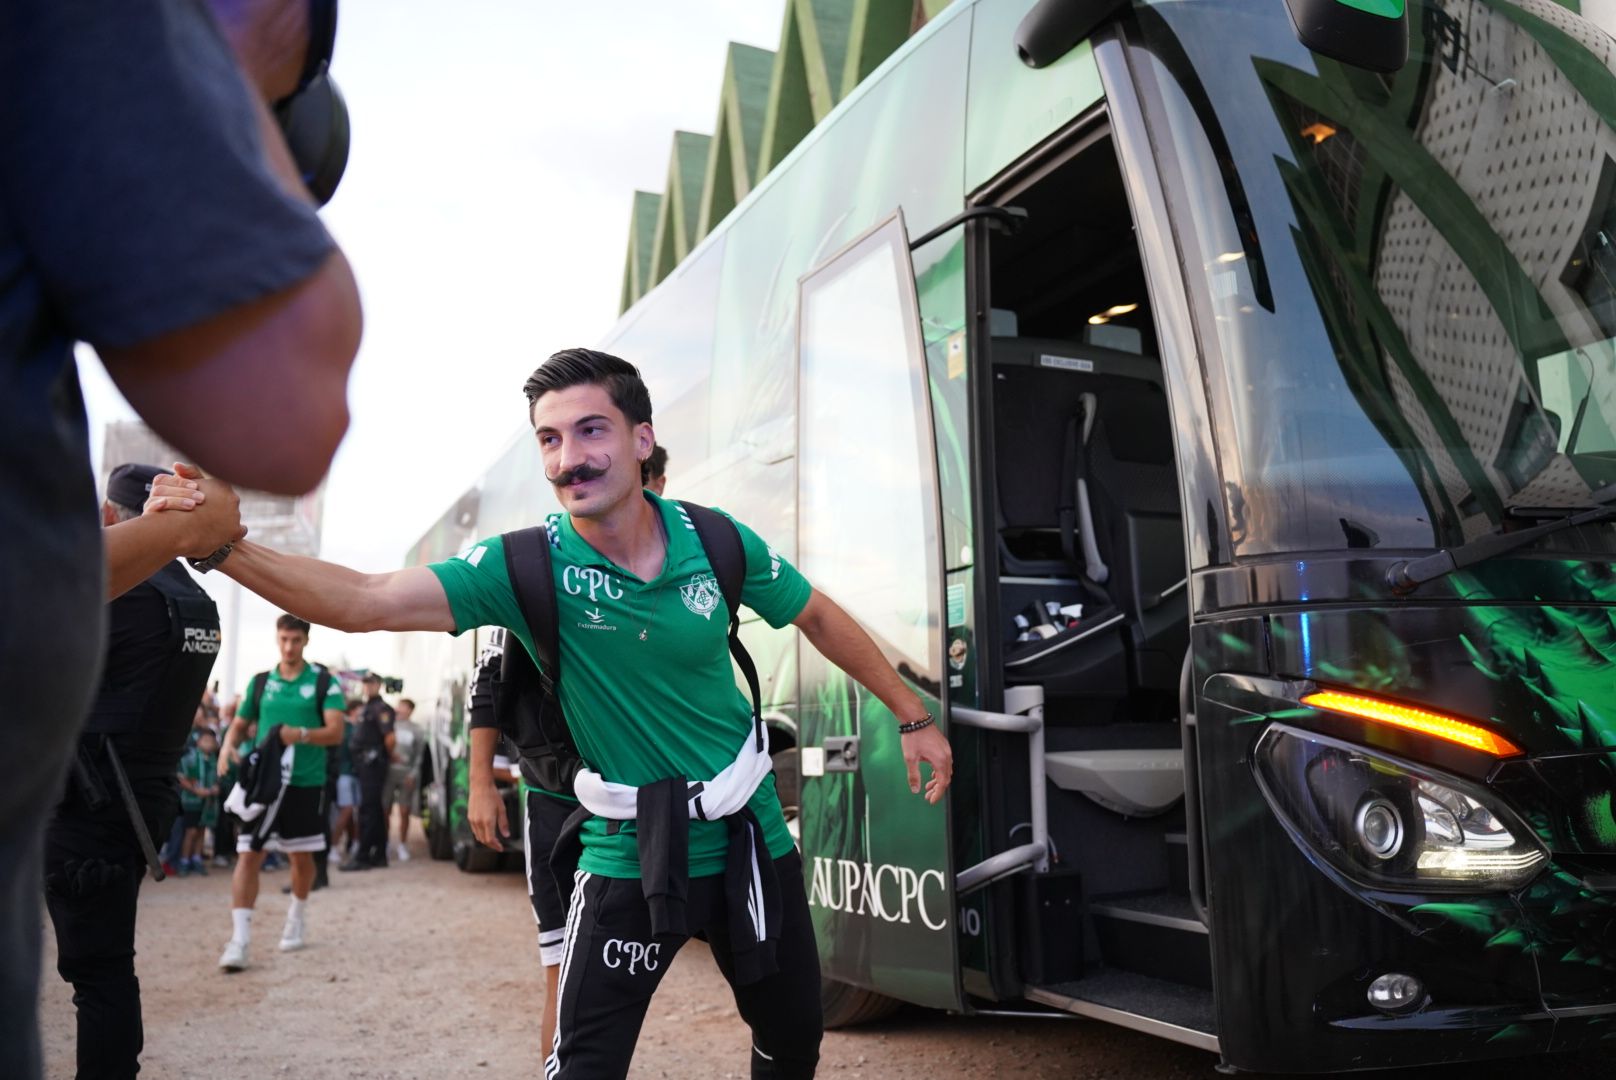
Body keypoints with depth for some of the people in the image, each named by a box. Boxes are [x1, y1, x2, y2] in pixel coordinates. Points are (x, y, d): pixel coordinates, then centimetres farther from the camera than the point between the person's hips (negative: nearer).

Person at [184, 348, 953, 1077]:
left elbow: (818, 616, 5)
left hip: (752, 839, 2)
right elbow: (364, 602, -25)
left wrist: (912, 716, 9)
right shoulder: (524, 569, -15)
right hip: (628, 857, -2)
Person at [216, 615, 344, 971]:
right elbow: (239, 724, 16)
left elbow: (335, 731, -11)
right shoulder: (260, 682, 8)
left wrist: (300, 734, -29)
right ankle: (239, 940, -11)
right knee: (248, 854, -10)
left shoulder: (324, 682, -2)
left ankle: (296, 920, 36)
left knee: (302, 857, 12)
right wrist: (227, 749, -5)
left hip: (306, 782, -1)